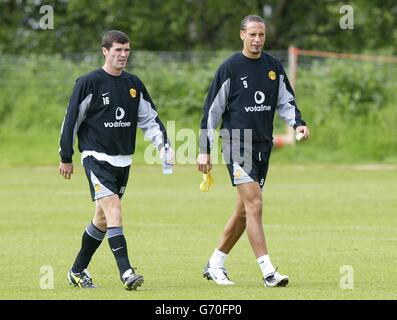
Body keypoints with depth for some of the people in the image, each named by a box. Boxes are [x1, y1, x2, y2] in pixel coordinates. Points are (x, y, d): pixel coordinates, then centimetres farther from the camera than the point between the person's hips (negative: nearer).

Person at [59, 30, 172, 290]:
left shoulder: (134, 84, 9)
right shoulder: (89, 83, -7)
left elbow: (149, 117, 15)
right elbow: (72, 119, -4)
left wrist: (162, 143, -1)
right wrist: (66, 158, -3)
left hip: (123, 159, 6)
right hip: (97, 157, -6)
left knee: (103, 218, 12)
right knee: (113, 210, -19)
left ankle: (78, 271, 25)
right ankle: (126, 273, -26)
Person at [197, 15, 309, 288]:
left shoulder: (274, 67, 9)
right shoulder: (230, 68, -6)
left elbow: (285, 101, 15)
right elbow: (212, 109, -3)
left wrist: (297, 122, -6)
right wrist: (205, 150, -5)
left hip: (263, 146, 6)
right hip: (237, 145, -6)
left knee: (244, 211, 10)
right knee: (254, 204, -16)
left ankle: (215, 265, 24)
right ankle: (268, 272, -18)